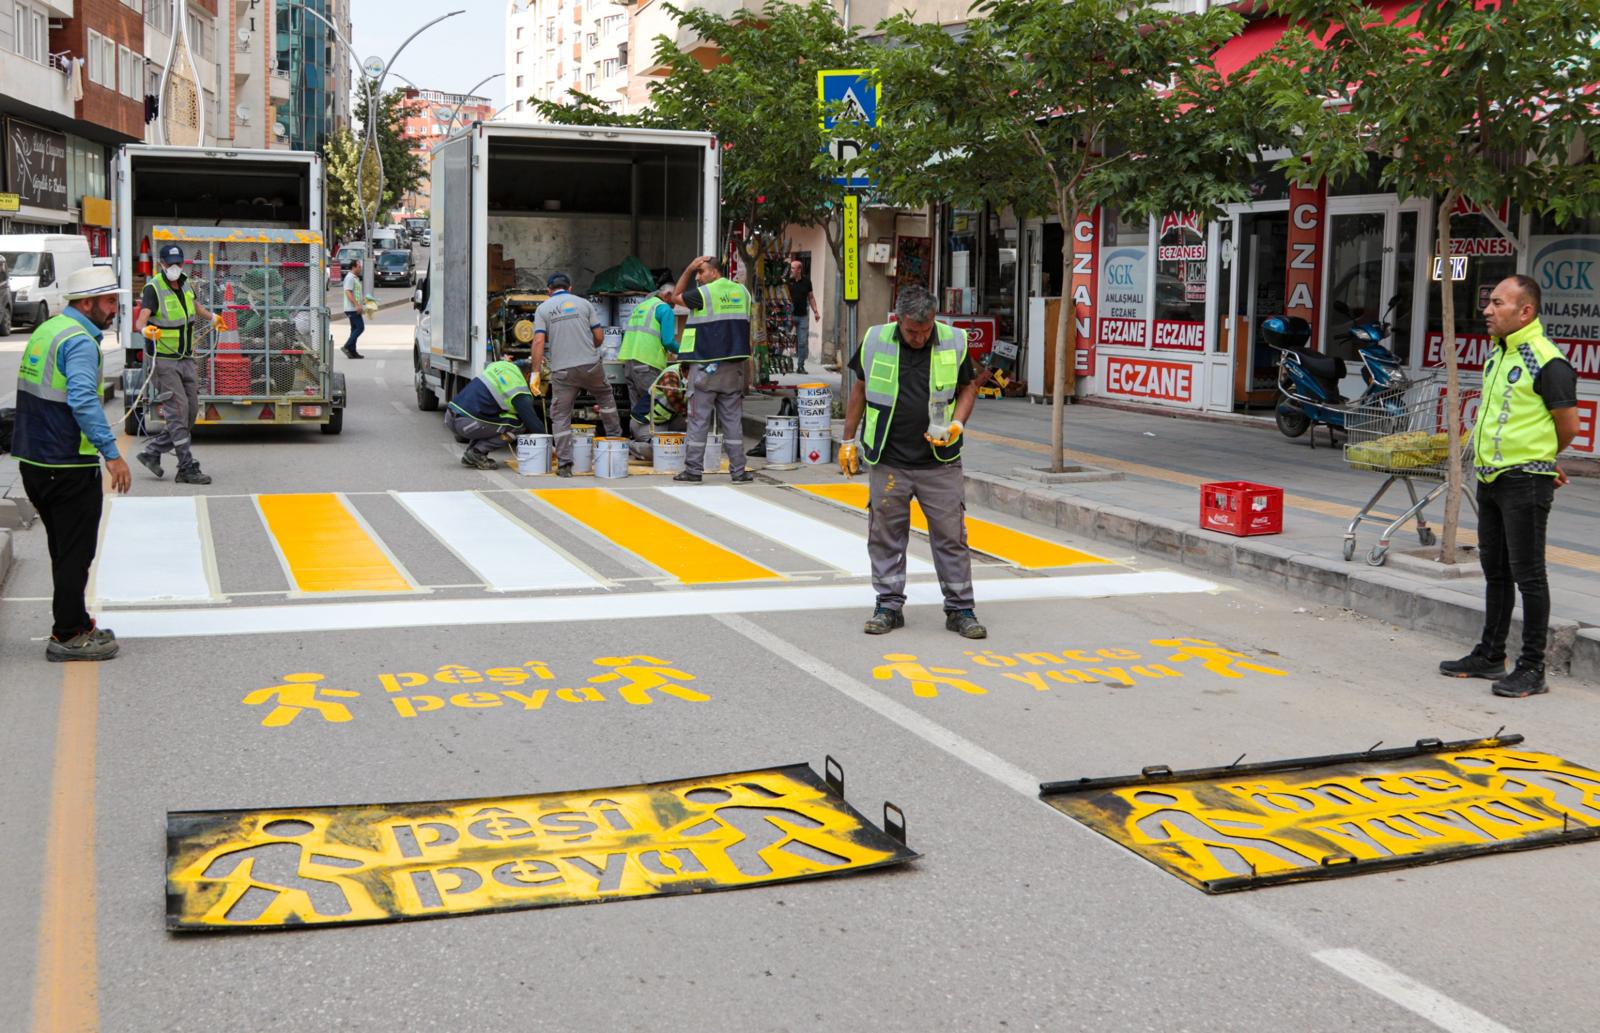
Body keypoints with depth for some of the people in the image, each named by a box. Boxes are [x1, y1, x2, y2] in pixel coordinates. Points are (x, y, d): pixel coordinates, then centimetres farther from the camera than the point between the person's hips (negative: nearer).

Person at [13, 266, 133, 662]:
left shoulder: (45, 330, 14)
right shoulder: (80, 341, -16)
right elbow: (83, 401, -28)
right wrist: (112, 453, -30)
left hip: (32, 461, 9)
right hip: (68, 467, -9)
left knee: (65, 551, 18)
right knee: (76, 554, 1)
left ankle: (77, 625, 27)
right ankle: (68, 637, 7)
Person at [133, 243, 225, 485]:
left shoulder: (185, 283, 8)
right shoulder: (154, 289, -14)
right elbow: (140, 320, -27)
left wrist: (212, 318, 44)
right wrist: (146, 330, -48)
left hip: (185, 359, 8)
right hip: (163, 360, -8)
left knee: (191, 412, 8)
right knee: (177, 411, -11)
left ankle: (151, 452, 20)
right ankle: (187, 468, -10)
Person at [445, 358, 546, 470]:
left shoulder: (502, 365, 14)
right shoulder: (519, 391, -8)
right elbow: (533, 422, -4)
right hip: (465, 423, -9)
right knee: (518, 424, 0)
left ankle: (470, 454, 18)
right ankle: (476, 453, -3)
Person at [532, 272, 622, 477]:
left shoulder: (543, 309, 5)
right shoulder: (583, 304, 8)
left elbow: (539, 341, -6)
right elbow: (599, 337, 7)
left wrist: (536, 372, -4)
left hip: (562, 370, -1)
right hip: (591, 365, 1)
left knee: (560, 416, 6)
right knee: (605, 396, 28)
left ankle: (564, 464, 2)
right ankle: (615, 437, 35)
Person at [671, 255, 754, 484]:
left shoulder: (703, 294, -9)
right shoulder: (742, 291, 10)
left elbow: (676, 297, 9)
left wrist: (688, 270, 6)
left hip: (705, 366, -5)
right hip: (734, 366, 5)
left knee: (699, 419, 1)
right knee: (733, 419, 8)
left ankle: (693, 470, 4)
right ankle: (738, 471, 7)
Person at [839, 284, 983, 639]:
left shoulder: (953, 343, -2)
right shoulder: (875, 342, -2)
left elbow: (968, 387, 10)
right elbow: (861, 389, 10)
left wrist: (956, 426, -6)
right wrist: (849, 440, 11)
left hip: (940, 463, 0)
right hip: (888, 462, 1)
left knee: (951, 536, 2)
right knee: (886, 536, 7)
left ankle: (960, 609, 12)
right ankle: (889, 606, 20)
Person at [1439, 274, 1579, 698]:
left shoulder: (1547, 361, -17)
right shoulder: (1498, 353, 11)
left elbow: (1569, 425, -11)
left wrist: (1537, 460, 5)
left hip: (1525, 482, -9)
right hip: (1491, 477, 9)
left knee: (1527, 575, -3)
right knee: (1495, 571, 17)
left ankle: (1532, 670, 4)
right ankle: (1490, 656, 28)